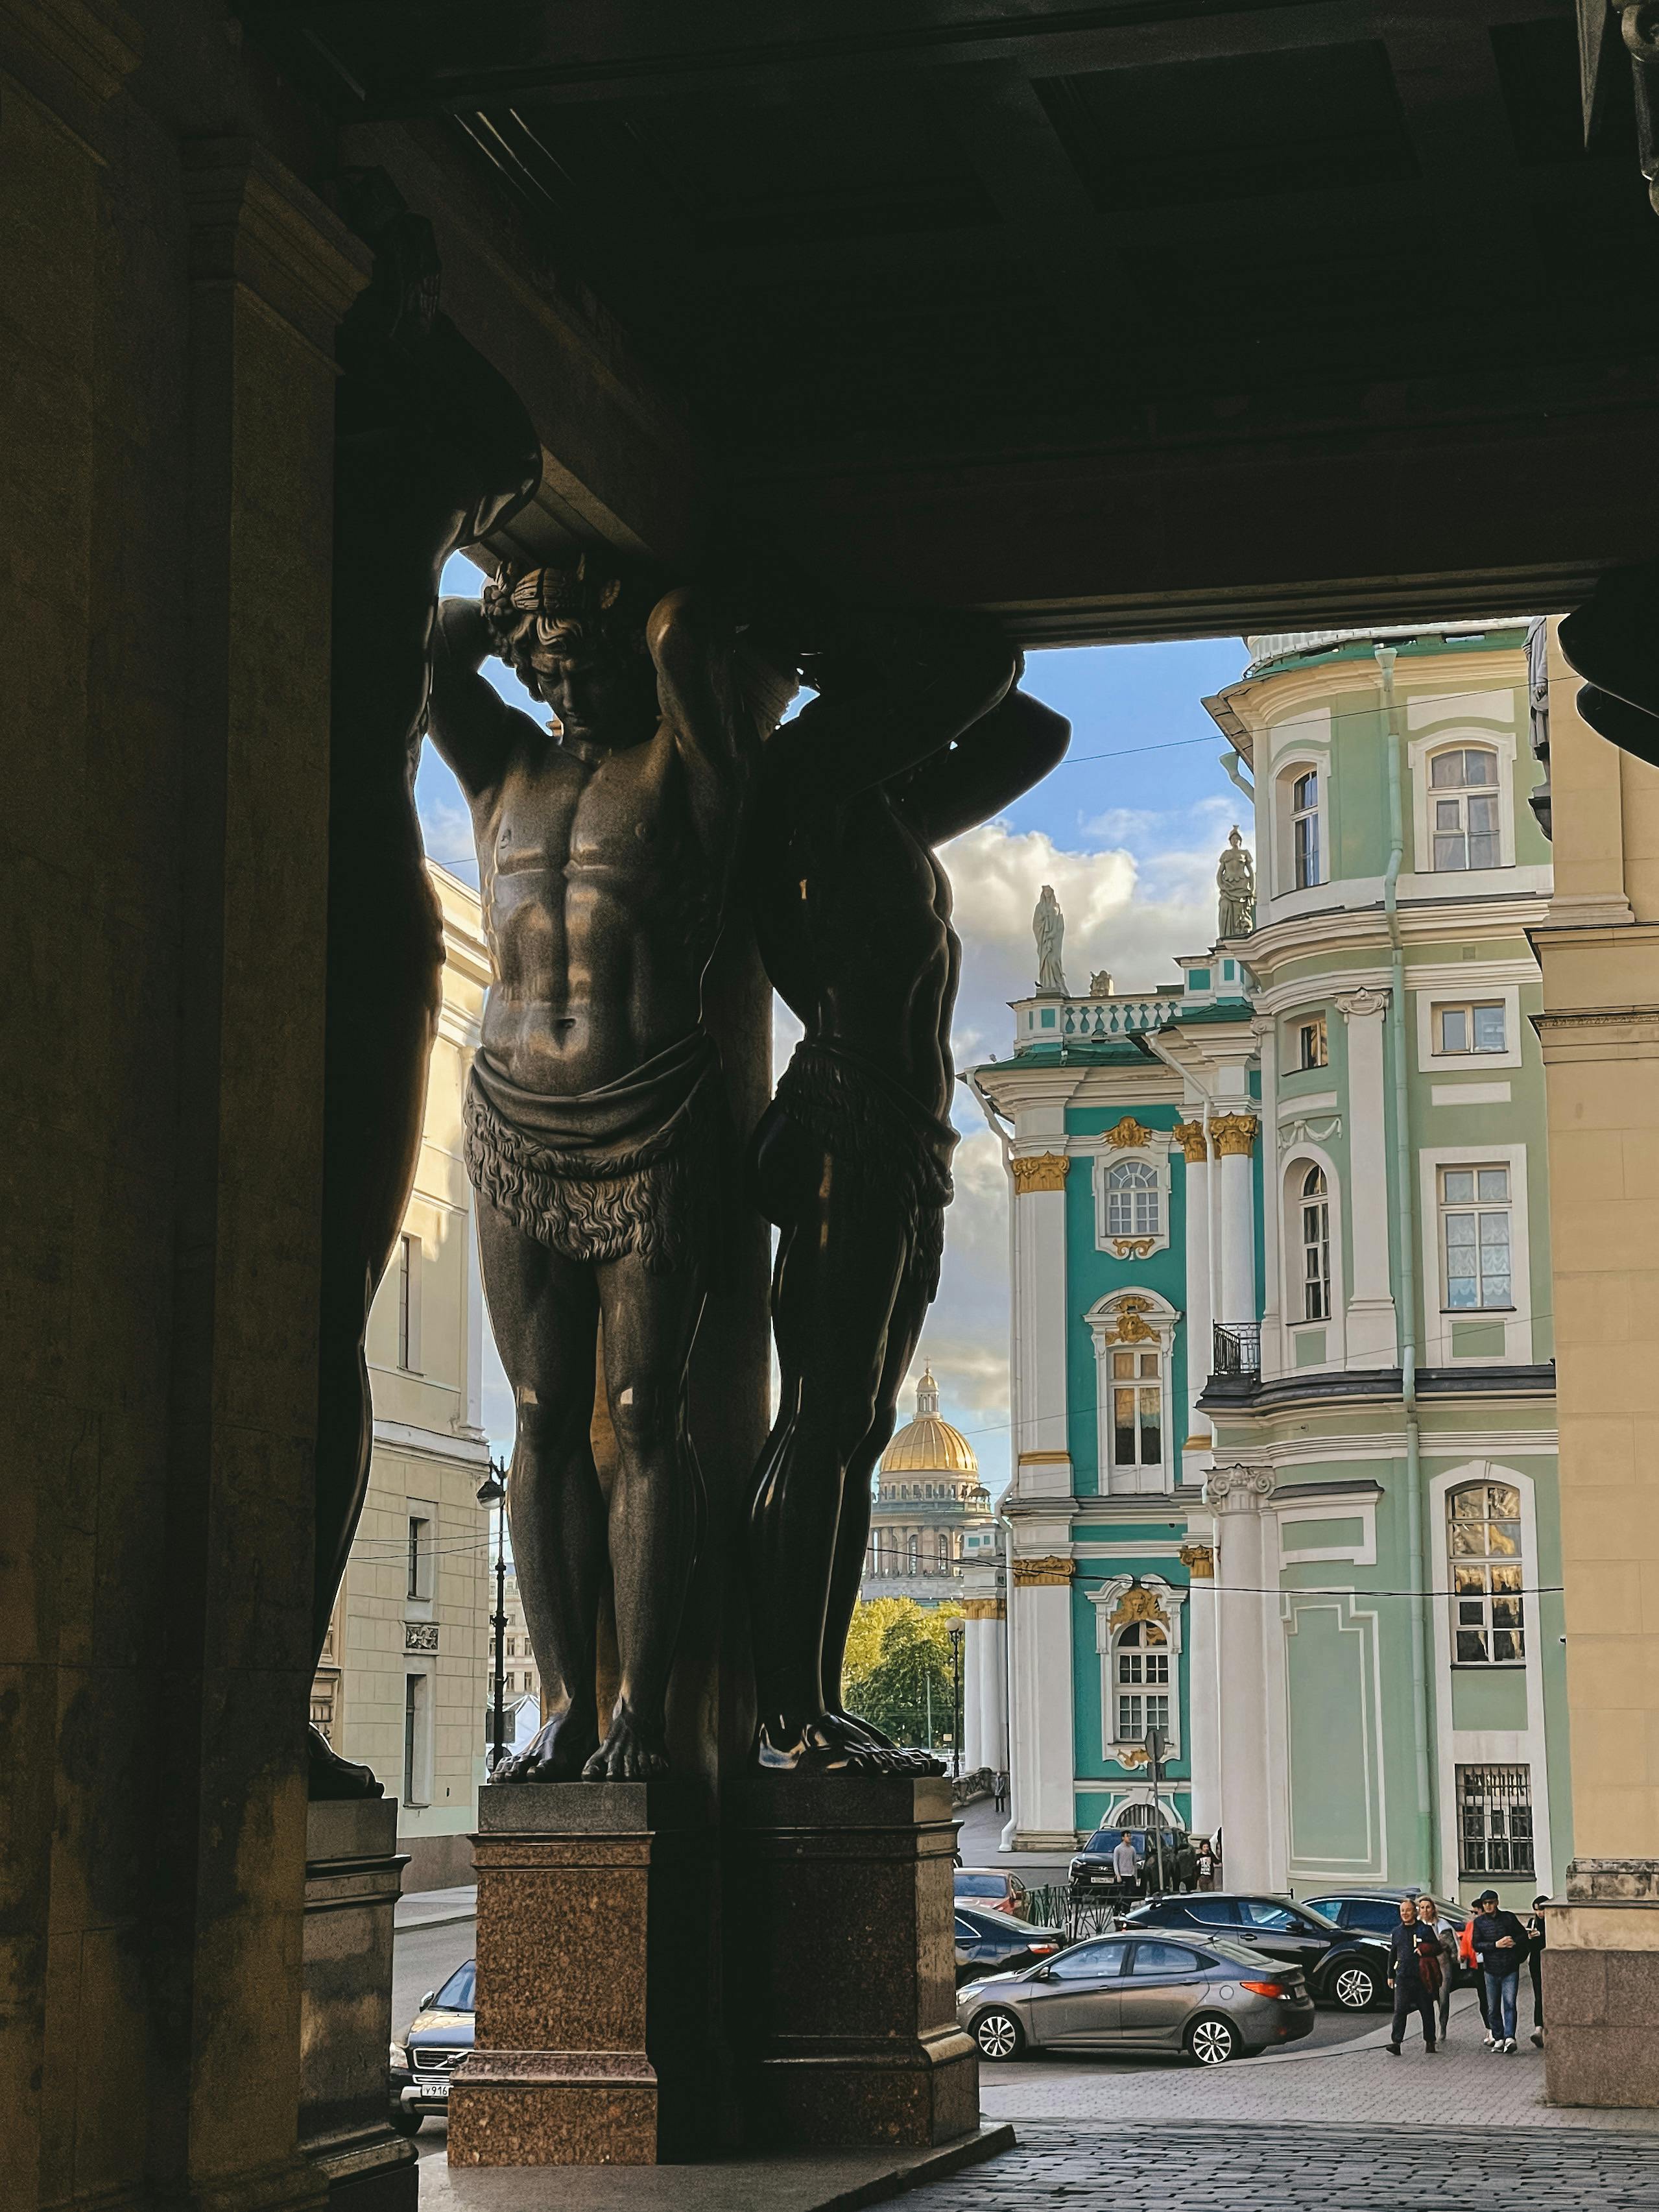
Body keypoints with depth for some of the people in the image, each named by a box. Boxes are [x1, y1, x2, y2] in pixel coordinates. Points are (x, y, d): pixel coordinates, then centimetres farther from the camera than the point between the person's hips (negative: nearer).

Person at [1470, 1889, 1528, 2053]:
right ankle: (1498, 2038, 15)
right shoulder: (1479, 1922, 4)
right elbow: (1477, 1945, -4)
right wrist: (1497, 1945, -15)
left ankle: (1510, 2038, -20)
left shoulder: (1509, 1918, 5)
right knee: (1493, 2007, 6)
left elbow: (1523, 1935, 15)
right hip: (1491, 1969, 2)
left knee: (1510, 2004, -12)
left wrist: (1514, 1942, -6)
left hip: (1511, 1969, -2)